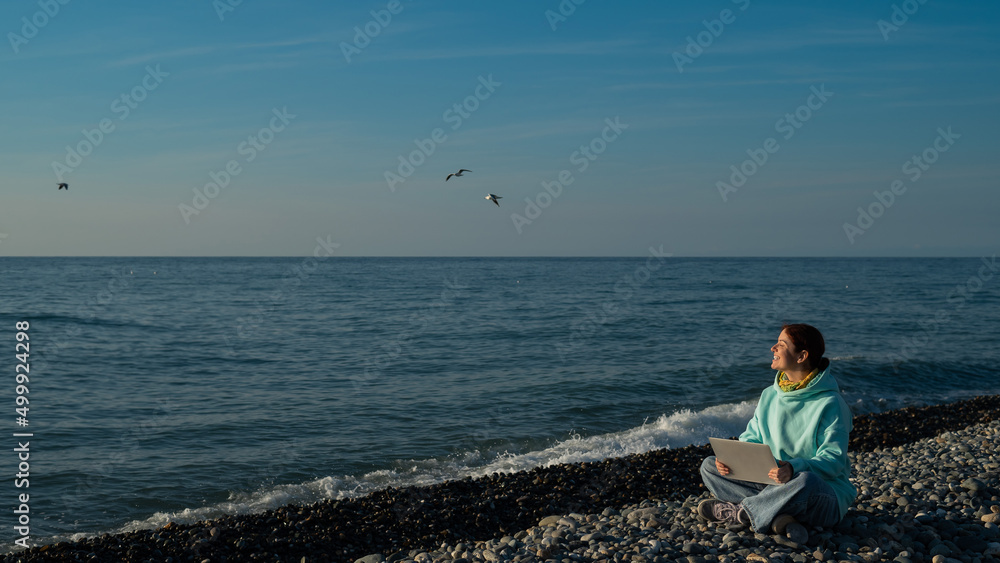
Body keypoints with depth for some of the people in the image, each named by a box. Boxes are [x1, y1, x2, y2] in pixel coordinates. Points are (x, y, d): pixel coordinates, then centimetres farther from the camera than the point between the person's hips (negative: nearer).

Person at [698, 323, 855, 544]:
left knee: (805, 481, -43)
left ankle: (738, 512, -21)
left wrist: (794, 468, -39)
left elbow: (833, 460, -20)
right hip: (773, 485, 7)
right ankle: (776, 514, -27)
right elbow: (751, 439, 10)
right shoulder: (769, 396, 8)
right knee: (709, 466, -8)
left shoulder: (829, 404, -14)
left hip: (825, 495, -6)